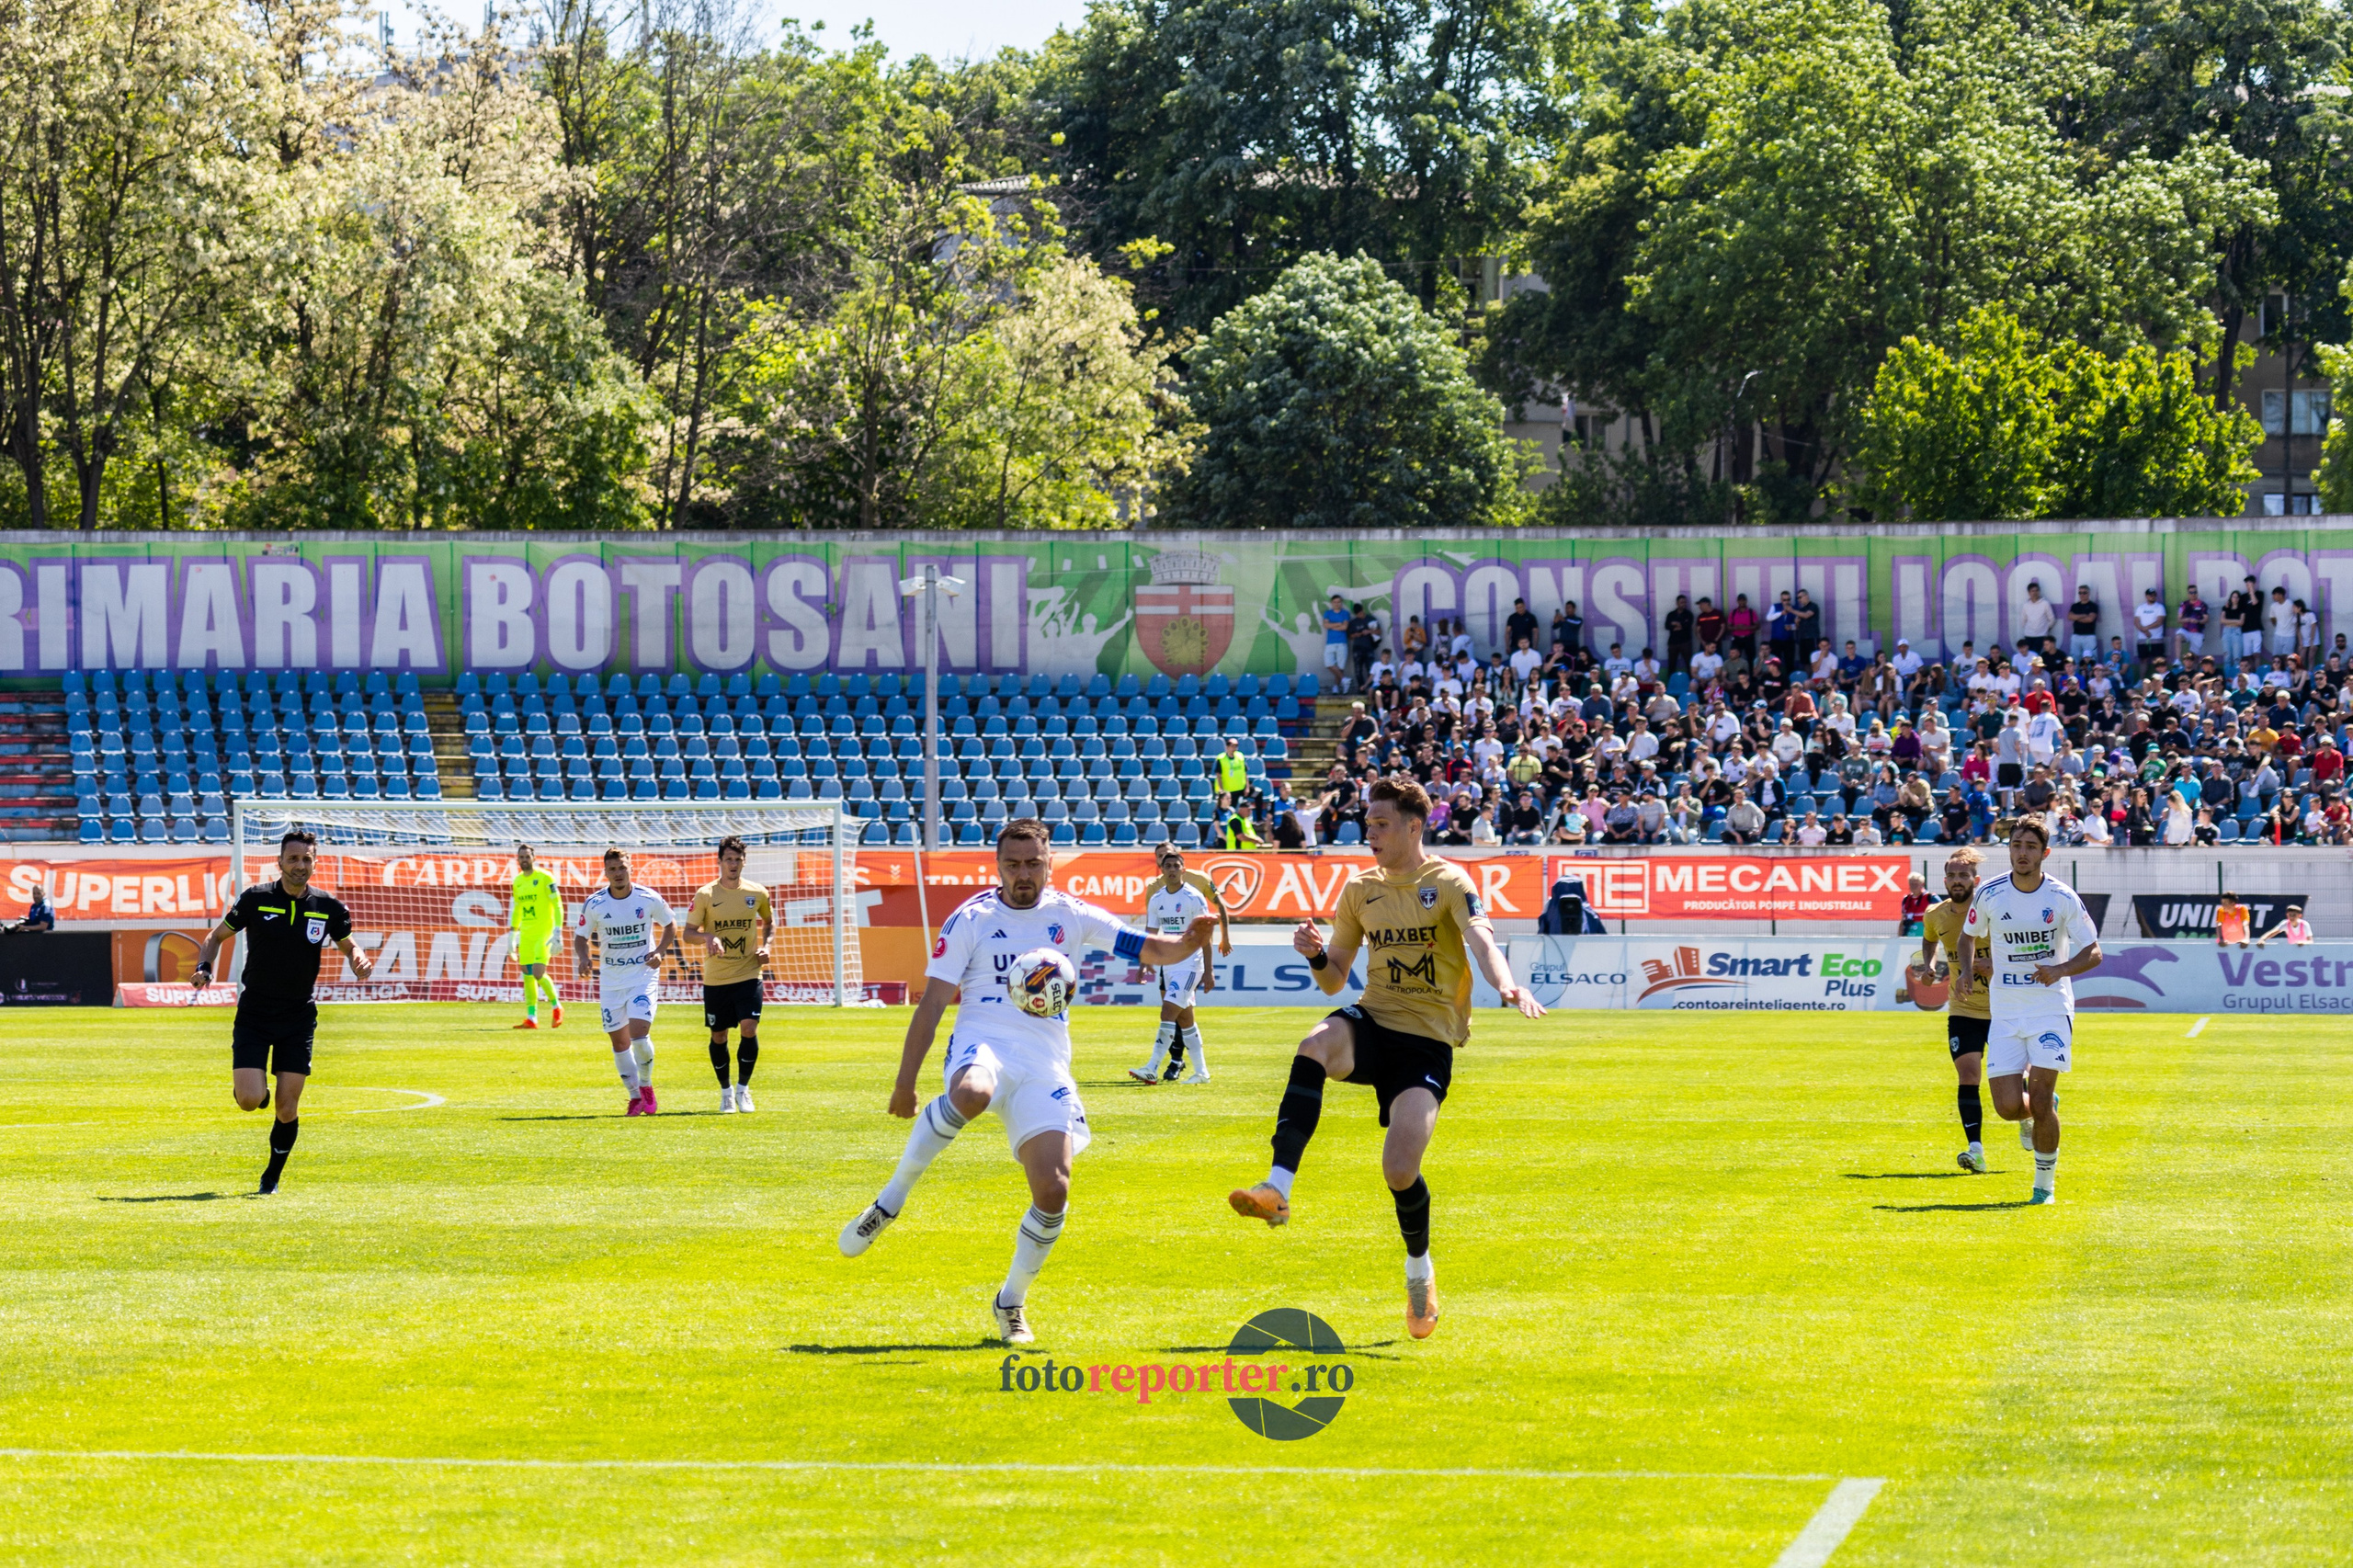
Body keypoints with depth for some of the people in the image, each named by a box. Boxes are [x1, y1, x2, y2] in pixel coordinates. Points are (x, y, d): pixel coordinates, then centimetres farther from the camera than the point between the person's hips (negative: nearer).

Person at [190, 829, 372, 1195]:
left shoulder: (328, 908, -1)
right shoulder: (255, 899, -6)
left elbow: (347, 946, 15)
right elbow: (216, 936, 6)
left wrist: (359, 962, -8)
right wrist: (204, 968, -13)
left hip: (299, 1017, 1)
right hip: (254, 1014, -1)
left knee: (288, 1108, -2)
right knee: (250, 1100, -16)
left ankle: (272, 1176, 21)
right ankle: (251, 1083, 22)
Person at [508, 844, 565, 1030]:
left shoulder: (545, 878, -6)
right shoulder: (517, 882, 13)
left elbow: (557, 905, -8)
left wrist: (557, 932, -16)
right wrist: (512, 935, 20)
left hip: (543, 933, -6)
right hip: (526, 935, 6)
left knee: (538, 973, -15)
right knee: (527, 976, 2)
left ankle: (556, 1006, 7)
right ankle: (531, 1018, 6)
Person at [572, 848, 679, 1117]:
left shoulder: (649, 899, -7)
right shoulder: (594, 903, -5)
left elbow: (670, 924, 9)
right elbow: (580, 936, 5)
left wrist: (660, 951, -7)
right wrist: (583, 958, -15)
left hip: (644, 976, -2)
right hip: (610, 981, 2)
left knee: (639, 1033, -18)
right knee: (619, 1041, 6)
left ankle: (646, 1087, 6)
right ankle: (635, 1097, 20)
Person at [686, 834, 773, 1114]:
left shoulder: (757, 893, 1)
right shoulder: (705, 895, -5)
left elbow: (769, 921, 20)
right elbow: (688, 931, -4)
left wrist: (765, 946, 1)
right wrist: (708, 937, -25)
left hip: (748, 975, 0)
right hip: (715, 978, 0)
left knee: (749, 1028, -14)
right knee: (718, 1036, 7)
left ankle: (743, 1088, 4)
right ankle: (726, 1092, 26)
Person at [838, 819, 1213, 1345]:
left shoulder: (1069, 916, 12)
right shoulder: (971, 920, 4)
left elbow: (1150, 950, 10)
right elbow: (931, 1003, 3)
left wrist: (1190, 942, -12)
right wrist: (905, 1082, -2)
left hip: (1045, 1062, 3)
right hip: (983, 1044, -3)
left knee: (1053, 1192, -12)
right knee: (970, 1094, -42)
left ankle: (1011, 1302, 12)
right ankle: (890, 1200, -25)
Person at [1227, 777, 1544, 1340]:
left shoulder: (1448, 883, -3)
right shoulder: (1361, 890, 12)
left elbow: (1481, 940, -22)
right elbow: (1334, 980, 16)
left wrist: (1505, 986, -43)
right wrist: (1317, 956, -8)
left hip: (1427, 1039, -4)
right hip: (1372, 1021, 4)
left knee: (1400, 1169, -16)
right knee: (1316, 1044, -34)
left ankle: (1420, 1270, 16)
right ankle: (1277, 1191, -42)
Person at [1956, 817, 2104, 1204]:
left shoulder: (2062, 898, -7)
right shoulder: (1989, 894, -2)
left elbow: (2093, 953, -2)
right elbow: (1969, 935, 17)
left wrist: (2060, 970, -22)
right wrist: (1966, 970, -3)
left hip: (2051, 1009, -2)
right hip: (2005, 1012, 2)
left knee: (2039, 1102, -12)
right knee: (2008, 1107, -7)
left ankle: (2045, 1183, 8)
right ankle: (2033, 1115, 31)